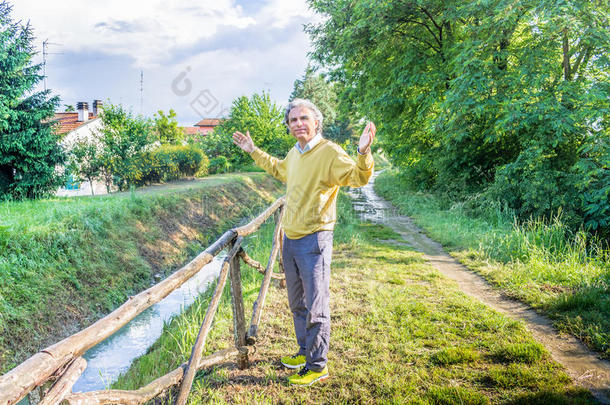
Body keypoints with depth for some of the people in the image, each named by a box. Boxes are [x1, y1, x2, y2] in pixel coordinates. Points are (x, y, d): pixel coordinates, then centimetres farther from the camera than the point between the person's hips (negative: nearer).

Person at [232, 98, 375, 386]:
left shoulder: (329, 152, -15)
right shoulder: (293, 154, 10)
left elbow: (358, 178, -27)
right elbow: (278, 169, 32)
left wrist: (364, 153, -46)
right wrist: (253, 151, 35)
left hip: (314, 240, -8)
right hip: (290, 238, 8)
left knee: (315, 307, 2)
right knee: (297, 303, 20)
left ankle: (317, 365, 17)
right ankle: (305, 351, 38)